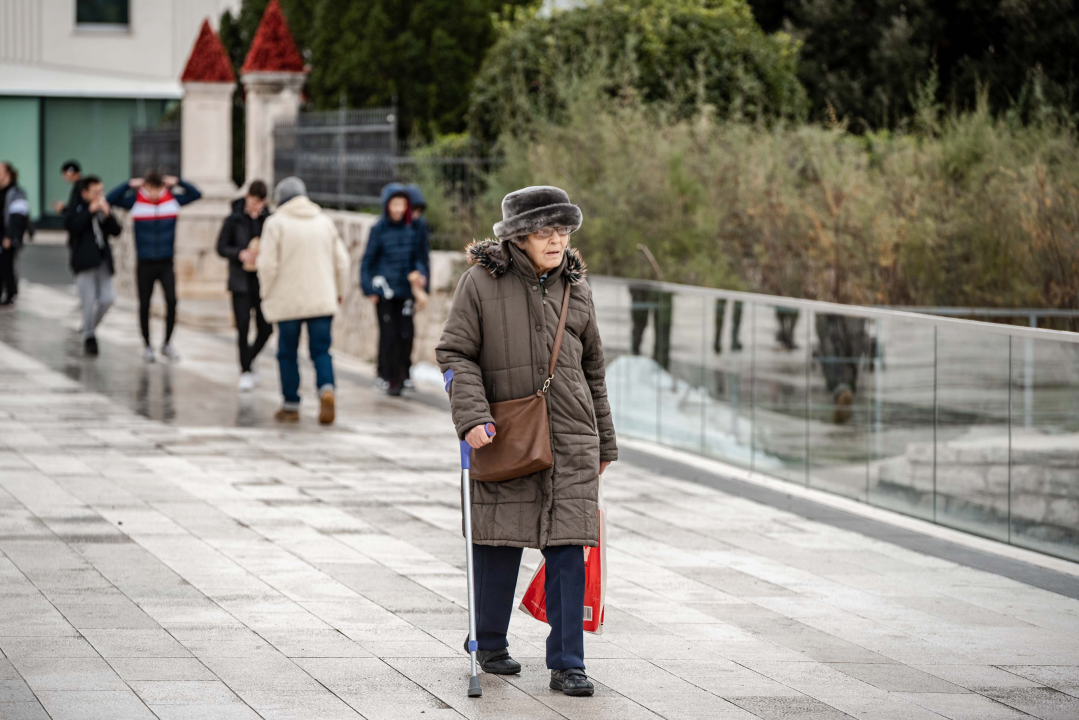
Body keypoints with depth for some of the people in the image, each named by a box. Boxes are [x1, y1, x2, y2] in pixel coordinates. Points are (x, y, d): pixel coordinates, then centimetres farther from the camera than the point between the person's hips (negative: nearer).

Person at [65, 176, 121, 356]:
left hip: (103, 260, 5)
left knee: (107, 297, -4)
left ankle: (90, 328, 18)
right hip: (84, 260, -5)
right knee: (89, 300, -7)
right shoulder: (74, 210, 3)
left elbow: (116, 231, 8)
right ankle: (89, 336, 6)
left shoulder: (103, 209, 17)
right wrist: (90, 211, -16)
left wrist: (107, 215, -7)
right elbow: (72, 226, -18)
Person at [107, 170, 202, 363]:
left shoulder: (173, 199, 0)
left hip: (167, 263, 1)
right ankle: (147, 345, 20)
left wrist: (177, 182, -7)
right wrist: (130, 184, -14)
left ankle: (167, 344, 5)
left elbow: (196, 194, 3)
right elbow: (110, 199, -10)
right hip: (144, 264, -1)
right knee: (144, 305, 6)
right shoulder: (135, 201, -6)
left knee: (171, 301, -11)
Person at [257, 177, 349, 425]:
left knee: (287, 353, 8)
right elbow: (341, 261, 10)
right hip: (322, 300, 3)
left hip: (287, 301, -3)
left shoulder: (276, 223, -5)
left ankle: (291, 406, 12)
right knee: (321, 350, 4)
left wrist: (266, 293, 6)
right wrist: (340, 291, 23)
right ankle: (326, 388, -22)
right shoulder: (325, 221, 8)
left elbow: (268, 264, -9)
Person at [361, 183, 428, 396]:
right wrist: (368, 288, -5)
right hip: (384, 289, -3)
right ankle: (390, 378, 3)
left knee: (406, 334, -4)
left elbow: (417, 256, 16)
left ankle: (402, 375, 8)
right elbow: (367, 260, 2)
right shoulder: (379, 229, -2)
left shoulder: (411, 229, 7)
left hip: (405, 290, 3)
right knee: (388, 334, -4)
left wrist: (421, 272, -5)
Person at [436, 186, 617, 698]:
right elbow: (454, 353, -4)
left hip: (570, 439, 2)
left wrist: (604, 443, 19)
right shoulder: (481, 282, -3)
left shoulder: (575, 287, 10)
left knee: (567, 549, -3)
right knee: (499, 541, 7)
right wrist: (472, 416, -17)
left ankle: (567, 664, 0)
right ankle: (490, 644, 27)